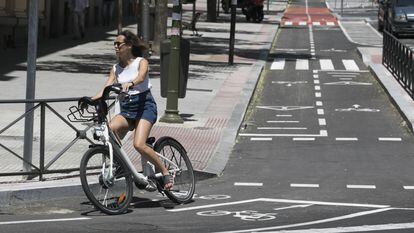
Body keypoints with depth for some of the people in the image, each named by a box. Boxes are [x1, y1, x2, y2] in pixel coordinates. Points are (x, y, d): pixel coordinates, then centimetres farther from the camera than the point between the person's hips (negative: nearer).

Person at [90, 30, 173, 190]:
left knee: (139, 145, -24)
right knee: (110, 128, -29)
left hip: (144, 106, -5)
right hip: (126, 109, 5)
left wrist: (130, 84, -46)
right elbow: (106, 88, 3)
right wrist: (90, 100, -16)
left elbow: (141, 77, -23)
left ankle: (165, 173, -7)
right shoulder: (116, 68, 14)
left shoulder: (141, 62, -1)